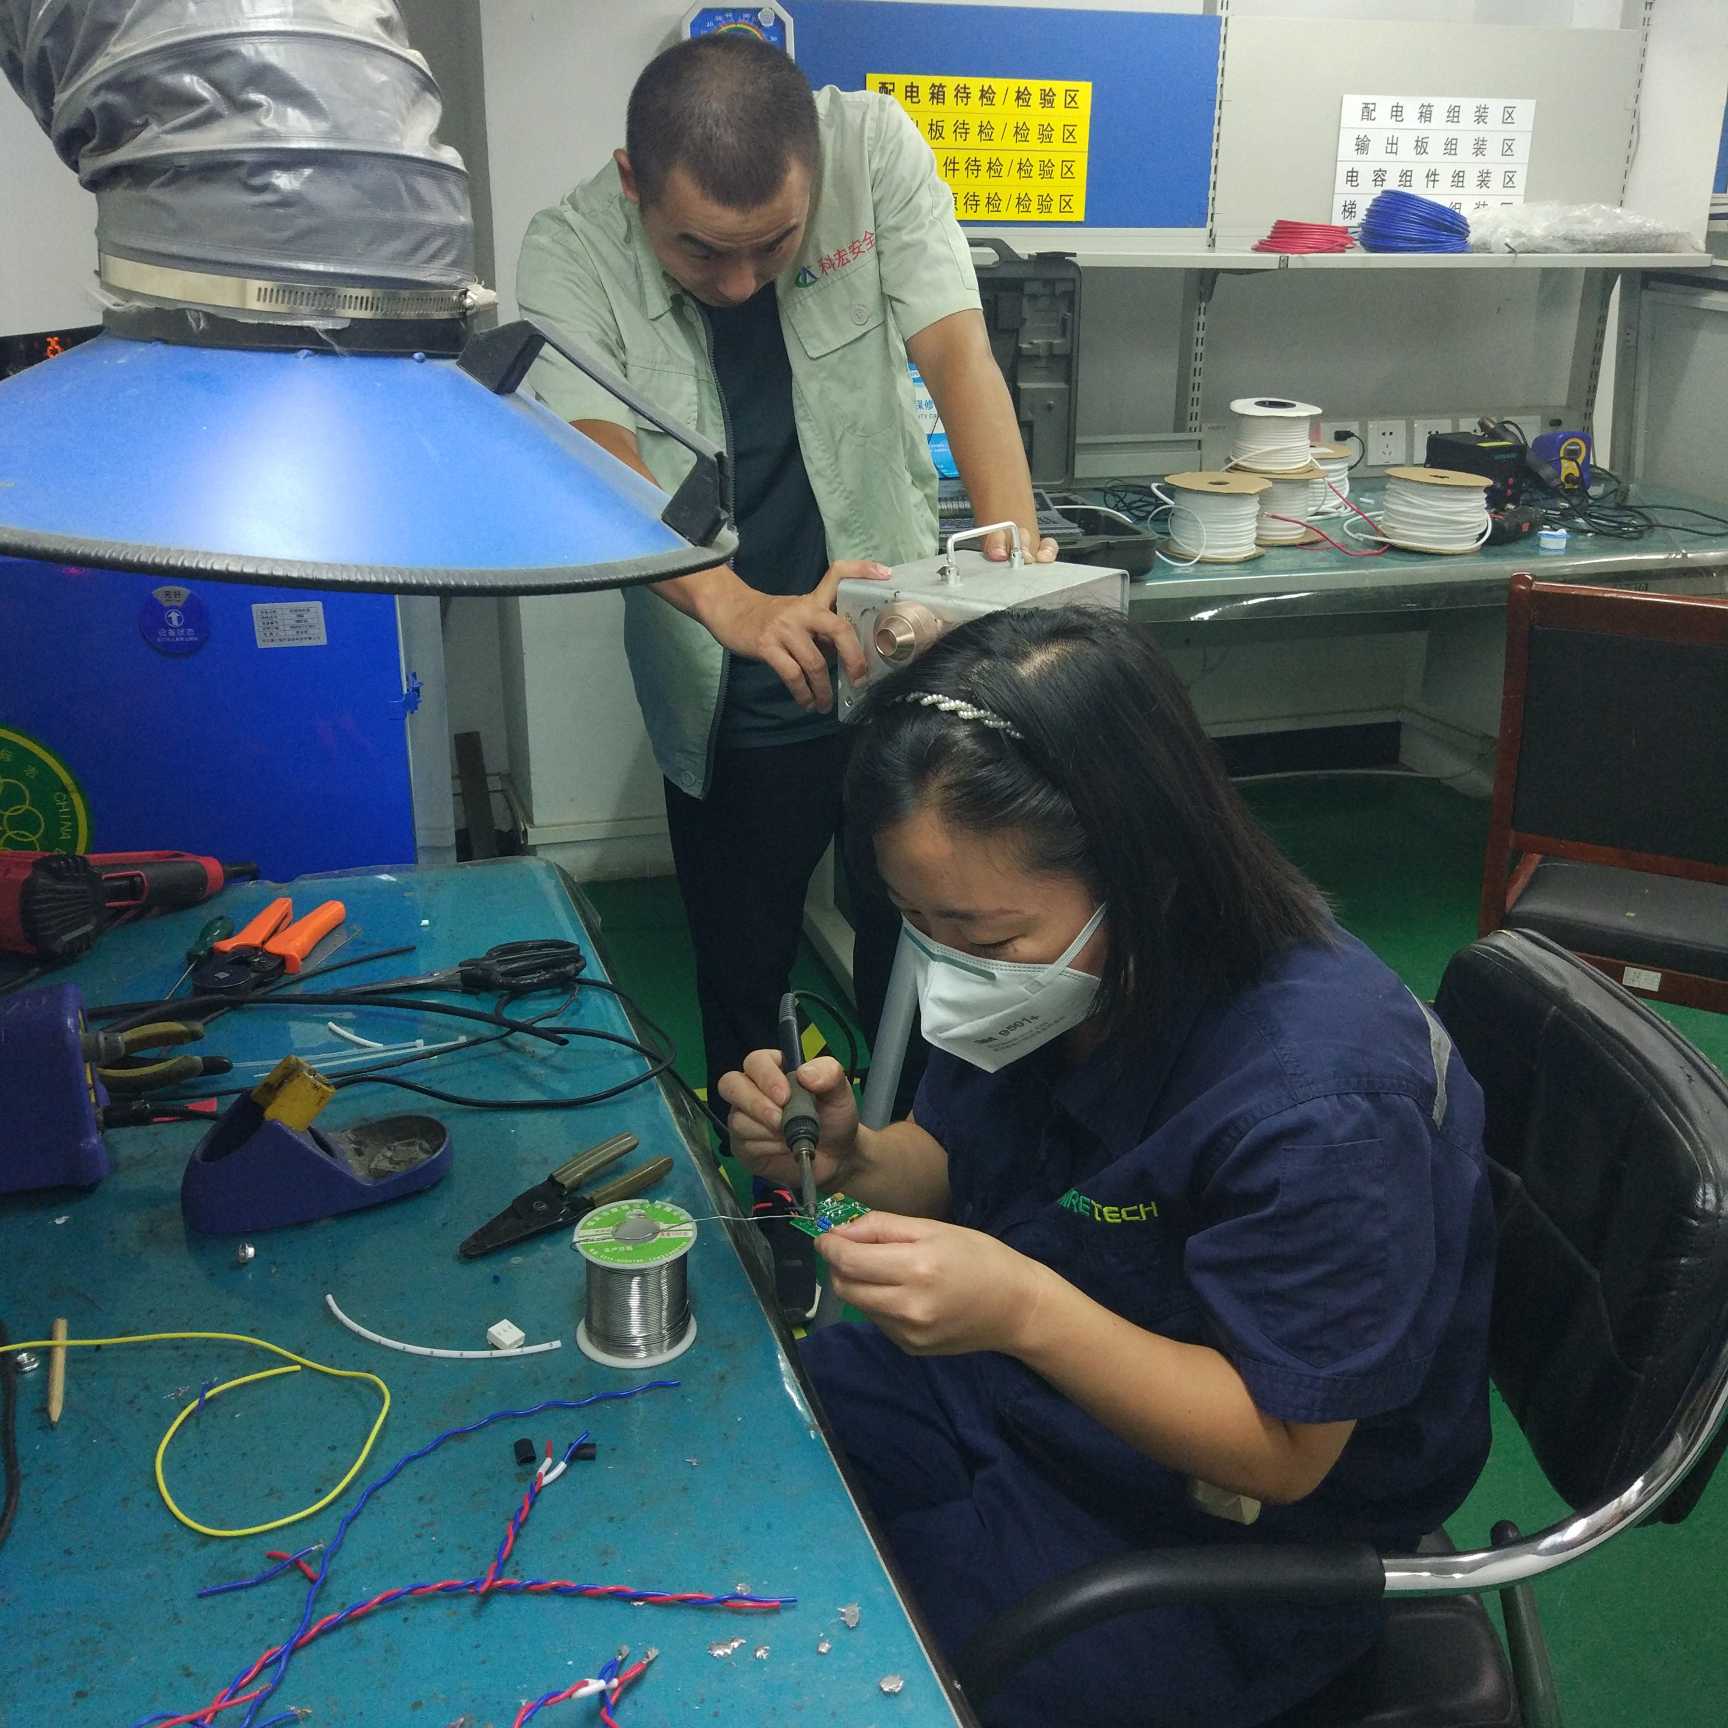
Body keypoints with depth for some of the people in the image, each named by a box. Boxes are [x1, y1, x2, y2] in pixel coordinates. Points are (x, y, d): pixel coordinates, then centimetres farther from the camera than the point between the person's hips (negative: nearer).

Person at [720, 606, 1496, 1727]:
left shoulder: (1319, 1098, -33)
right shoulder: (1047, 955, -11)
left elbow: (1281, 1451, -24)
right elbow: (948, 1165, 5)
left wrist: (1028, 1310, -39)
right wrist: (852, 1161, -19)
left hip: (1222, 1545, -7)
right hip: (1017, 1375, 7)